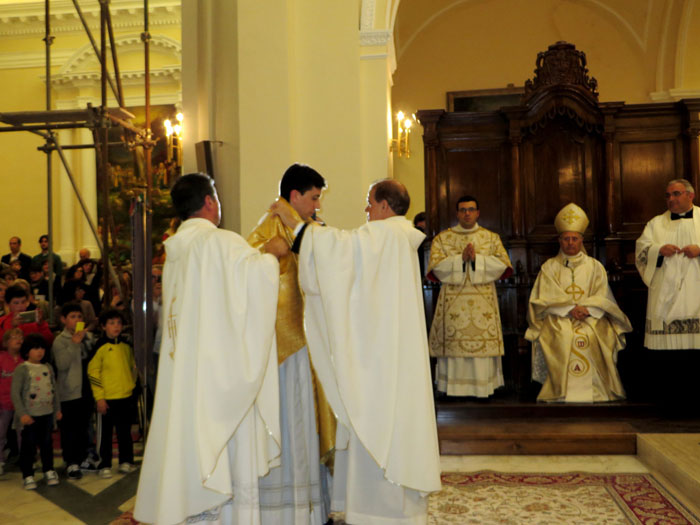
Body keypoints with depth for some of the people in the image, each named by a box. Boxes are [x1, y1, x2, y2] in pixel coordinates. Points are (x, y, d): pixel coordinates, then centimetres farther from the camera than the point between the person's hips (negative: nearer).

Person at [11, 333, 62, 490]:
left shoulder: (48, 368, 8)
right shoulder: (21, 369, -9)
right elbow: (15, 393, -12)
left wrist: (57, 409, 13)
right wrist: (22, 413, -17)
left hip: (47, 414, 5)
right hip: (29, 416, -5)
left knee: (47, 444, 14)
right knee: (28, 446, 4)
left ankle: (49, 471, 27)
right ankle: (28, 476, 16)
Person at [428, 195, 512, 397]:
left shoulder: (492, 238, 13)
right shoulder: (442, 238, 10)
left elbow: (503, 265, 0)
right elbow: (436, 266, -3)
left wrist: (476, 258, -11)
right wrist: (461, 258, -13)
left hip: (483, 302, 1)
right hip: (453, 302, 0)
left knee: (484, 341, -5)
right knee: (453, 342, -5)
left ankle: (482, 387, 3)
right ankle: (453, 388, 3)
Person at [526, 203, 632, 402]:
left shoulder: (594, 266, 16)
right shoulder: (549, 267, 14)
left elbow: (602, 298, 5)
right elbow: (546, 299, 1)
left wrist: (586, 308, -15)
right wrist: (570, 308, -13)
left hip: (591, 318, 1)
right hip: (558, 319, 0)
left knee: (590, 336, -31)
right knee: (563, 336, -32)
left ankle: (594, 389, -21)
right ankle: (561, 388, -25)